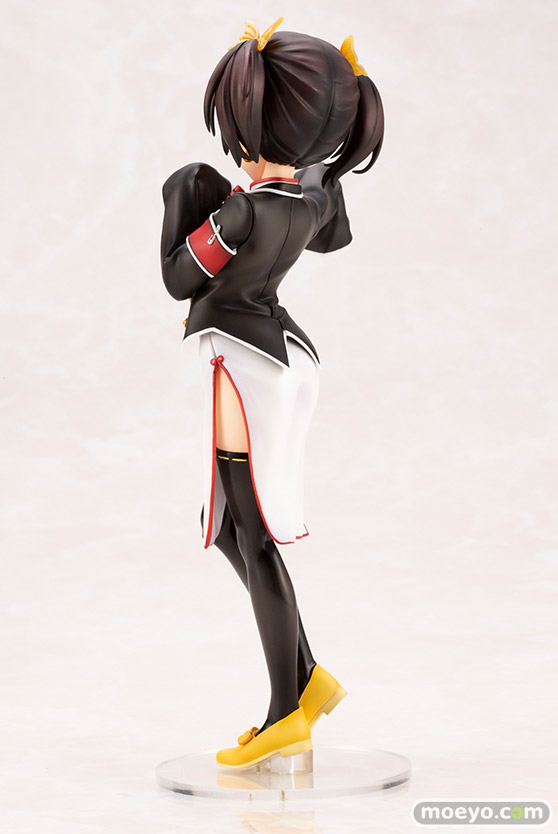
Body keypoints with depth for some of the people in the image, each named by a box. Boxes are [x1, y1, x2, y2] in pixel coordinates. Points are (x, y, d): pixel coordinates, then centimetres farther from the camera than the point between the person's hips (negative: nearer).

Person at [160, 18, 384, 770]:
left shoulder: (244, 212, -24)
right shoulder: (318, 190, 1)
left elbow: (179, 280, -11)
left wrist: (180, 201, 1)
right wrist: (326, 147, 19)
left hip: (243, 361, -9)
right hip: (283, 349, 9)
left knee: (253, 538, -2)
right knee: (229, 525, 17)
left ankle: (289, 715, 5)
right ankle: (307, 678, 19)